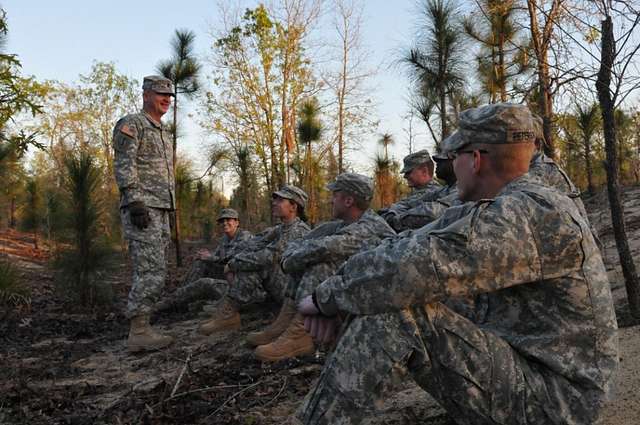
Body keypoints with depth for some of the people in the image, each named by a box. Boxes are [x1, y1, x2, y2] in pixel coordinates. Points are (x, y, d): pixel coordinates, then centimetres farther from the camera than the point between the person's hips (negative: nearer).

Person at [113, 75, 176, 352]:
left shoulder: (163, 134, 25)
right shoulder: (131, 124, -3)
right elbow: (123, 166, -15)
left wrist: (166, 215, 21)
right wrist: (135, 202, -25)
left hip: (159, 212, 9)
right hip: (141, 209, -9)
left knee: (151, 273, 7)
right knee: (151, 273, -13)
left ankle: (141, 330, 11)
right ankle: (139, 333, -9)